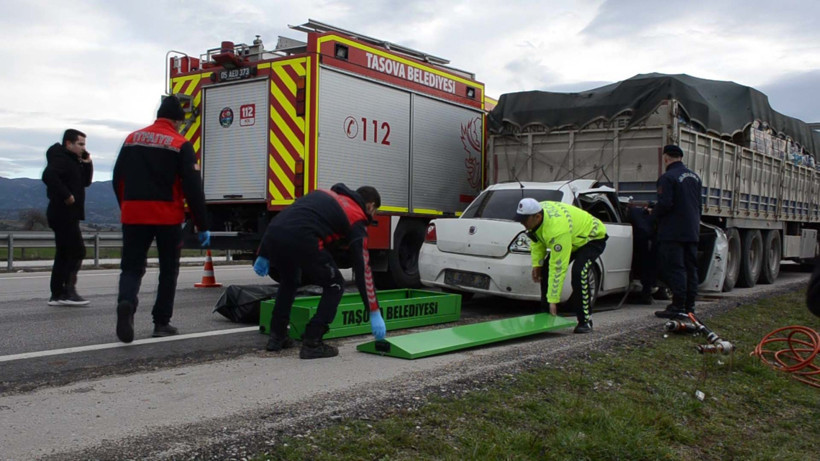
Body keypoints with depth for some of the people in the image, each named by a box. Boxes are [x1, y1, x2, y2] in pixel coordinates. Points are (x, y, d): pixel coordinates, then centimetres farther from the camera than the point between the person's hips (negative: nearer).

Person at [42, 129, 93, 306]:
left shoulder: (74, 161, 19)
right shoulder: (61, 159, -11)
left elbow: (85, 182, 21)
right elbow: (48, 176, -28)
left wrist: (87, 164, 8)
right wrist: (66, 195, -25)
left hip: (67, 215, 10)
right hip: (64, 213, -10)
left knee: (63, 255, 10)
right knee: (77, 251, -11)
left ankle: (57, 295, 13)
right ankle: (68, 291, -11)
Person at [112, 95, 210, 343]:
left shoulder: (132, 139, 10)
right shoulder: (180, 144, -4)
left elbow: (118, 179, 14)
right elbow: (193, 187, -9)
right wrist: (202, 226, -5)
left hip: (133, 215, 3)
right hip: (168, 217, -3)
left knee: (132, 267, 8)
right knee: (168, 270, 11)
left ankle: (126, 302, -22)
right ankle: (162, 323, 14)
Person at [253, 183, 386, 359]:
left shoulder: (324, 194, 35)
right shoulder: (357, 219, 17)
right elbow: (362, 268, 13)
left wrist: (263, 254, 30)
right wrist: (375, 313, 16)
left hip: (272, 233, 7)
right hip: (300, 240, -7)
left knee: (289, 281, 34)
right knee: (335, 285, 15)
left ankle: (277, 337, 34)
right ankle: (312, 343, 11)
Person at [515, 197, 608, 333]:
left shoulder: (558, 230, -43)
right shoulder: (537, 212, -18)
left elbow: (558, 268, -40)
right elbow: (537, 240, 3)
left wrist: (553, 300, -37)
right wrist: (536, 263, -3)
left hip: (593, 237, -9)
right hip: (573, 236, 9)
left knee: (578, 273, -29)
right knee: (545, 269, -2)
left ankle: (585, 321, -17)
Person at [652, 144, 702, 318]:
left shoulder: (668, 178, -13)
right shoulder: (694, 177, 14)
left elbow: (665, 204, -20)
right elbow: (699, 204, 19)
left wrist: (653, 213, -2)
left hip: (673, 231, -8)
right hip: (693, 231, 8)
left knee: (675, 268, -5)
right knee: (691, 269, 11)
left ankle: (678, 306, -5)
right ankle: (689, 305, 18)